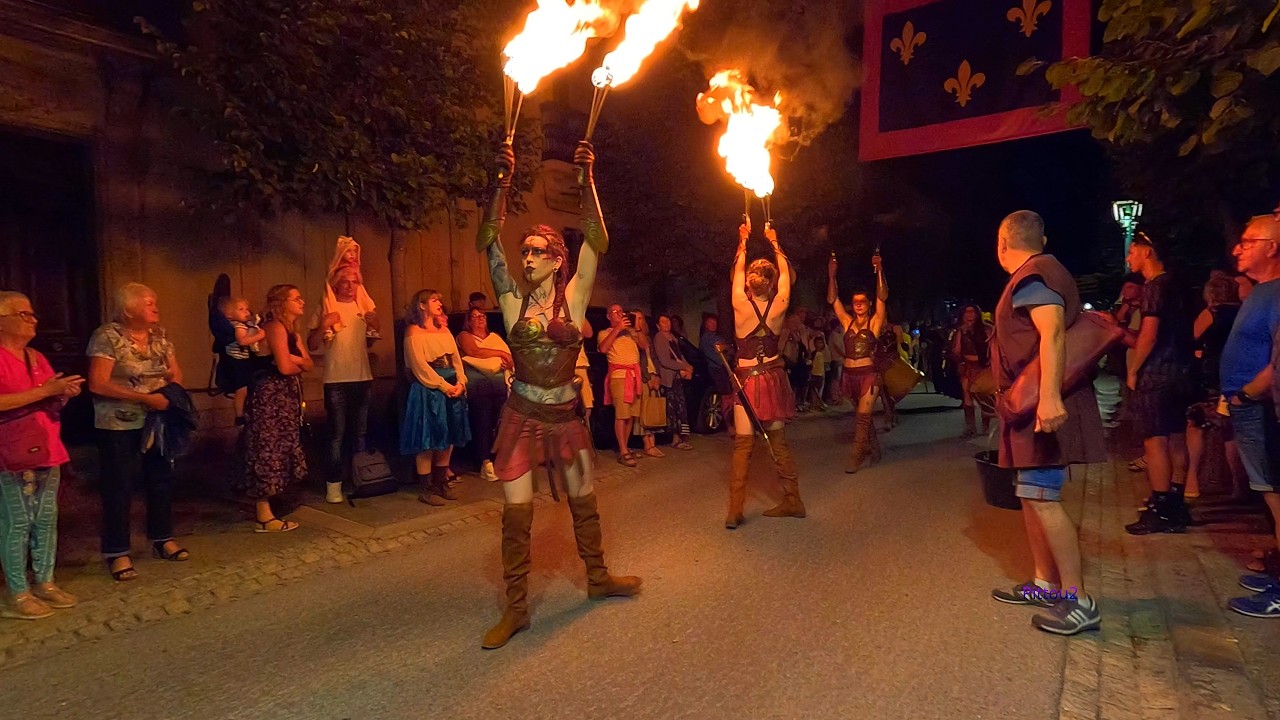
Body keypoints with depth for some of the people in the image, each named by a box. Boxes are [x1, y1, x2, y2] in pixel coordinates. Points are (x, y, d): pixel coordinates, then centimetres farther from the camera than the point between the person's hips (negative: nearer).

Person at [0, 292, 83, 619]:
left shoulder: (37, 358, 15)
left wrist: (63, 394, 3)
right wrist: (45, 390, -21)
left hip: (47, 452, 8)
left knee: (46, 519, 11)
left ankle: (44, 582, 21)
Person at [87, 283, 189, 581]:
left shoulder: (160, 335, 6)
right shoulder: (107, 336, -12)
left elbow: (176, 374, 10)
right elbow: (98, 384, -18)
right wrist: (146, 398, -22)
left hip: (158, 422, 6)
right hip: (119, 426, -6)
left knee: (162, 481, 12)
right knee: (119, 488, 2)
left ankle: (162, 539, 27)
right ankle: (117, 553, 14)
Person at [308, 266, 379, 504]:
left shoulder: (364, 307, 10)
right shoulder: (325, 309, -3)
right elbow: (312, 346, -7)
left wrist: (377, 328, 1)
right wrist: (323, 326, -22)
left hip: (363, 378, 4)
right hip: (336, 380, -4)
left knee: (360, 432, 10)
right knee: (338, 434, -5)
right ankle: (334, 483, 2)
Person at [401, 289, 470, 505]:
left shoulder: (444, 330, 18)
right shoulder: (414, 332, -5)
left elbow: (456, 359, 12)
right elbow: (420, 367, -13)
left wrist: (460, 383, -5)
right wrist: (444, 387, -15)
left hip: (453, 389, 7)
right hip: (428, 391, -7)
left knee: (449, 438, 9)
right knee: (427, 440, -3)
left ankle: (441, 483, 21)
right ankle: (426, 488, 6)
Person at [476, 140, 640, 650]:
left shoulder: (574, 297, -2)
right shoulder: (513, 300, -2)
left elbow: (597, 242, -11)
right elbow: (488, 244, -11)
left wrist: (586, 182, -19)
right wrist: (502, 185, -20)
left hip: (566, 415, 1)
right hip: (521, 415, -1)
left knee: (584, 501, 15)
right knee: (516, 513, 1)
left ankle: (598, 578, 37)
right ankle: (516, 608, 14)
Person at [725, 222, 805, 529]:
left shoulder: (741, 306, -11)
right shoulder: (779, 307, -6)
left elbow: (738, 271, 7)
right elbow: (785, 273, 12)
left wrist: (743, 241, 21)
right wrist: (774, 243, 25)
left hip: (747, 379, -2)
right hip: (774, 378, 2)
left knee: (742, 444, 0)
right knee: (778, 441, 12)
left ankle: (735, 511, -3)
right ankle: (792, 500, 18)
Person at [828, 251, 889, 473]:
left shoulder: (874, 322, -1)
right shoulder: (847, 322, 8)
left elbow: (882, 297, -14)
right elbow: (832, 299, 2)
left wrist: (879, 270, -23)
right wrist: (832, 276, -10)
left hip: (869, 375, -4)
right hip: (849, 375, 4)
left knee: (863, 417, -9)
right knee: (864, 416, 18)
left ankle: (856, 457, -6)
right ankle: (873, 449, 34)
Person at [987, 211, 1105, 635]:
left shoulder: (1032, 276, -12)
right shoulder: (1040, 274, 19)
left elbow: (1052, 333, -27)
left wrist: (1049, 397, -38)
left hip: (1043, 407, -11)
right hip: (1035, 405, 11)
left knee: (1042, 498, -12)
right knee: (1032, 495, 14)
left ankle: (1078, 601, -6)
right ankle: (1046, 584, 23)